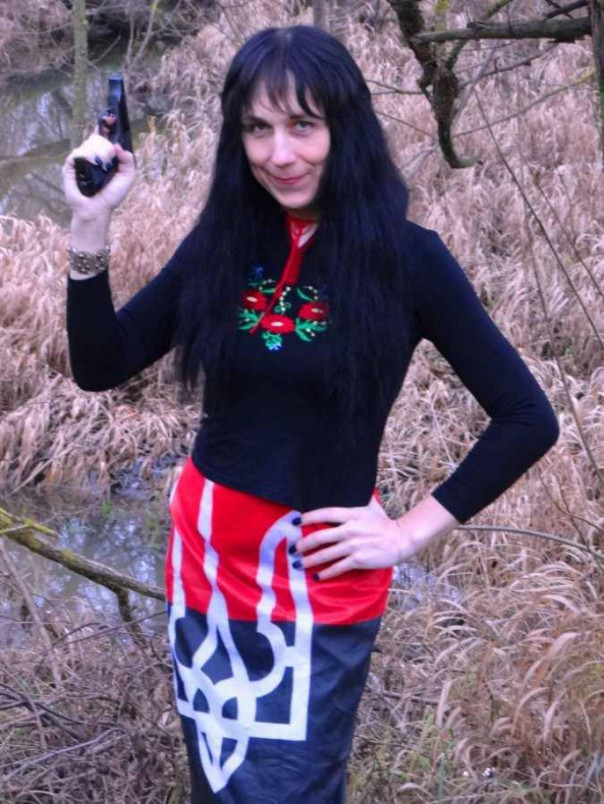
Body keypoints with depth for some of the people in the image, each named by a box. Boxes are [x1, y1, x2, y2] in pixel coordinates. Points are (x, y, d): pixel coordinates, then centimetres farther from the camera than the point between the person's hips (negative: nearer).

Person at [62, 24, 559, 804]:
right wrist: (91, 227, -14)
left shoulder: (406, 257, -14)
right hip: (205, 550, 4)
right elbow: (99, 367, -3)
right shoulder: (221, 239, -3)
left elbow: (527, 420, -11)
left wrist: (410, 531, -12)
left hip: (318, 575, -4)